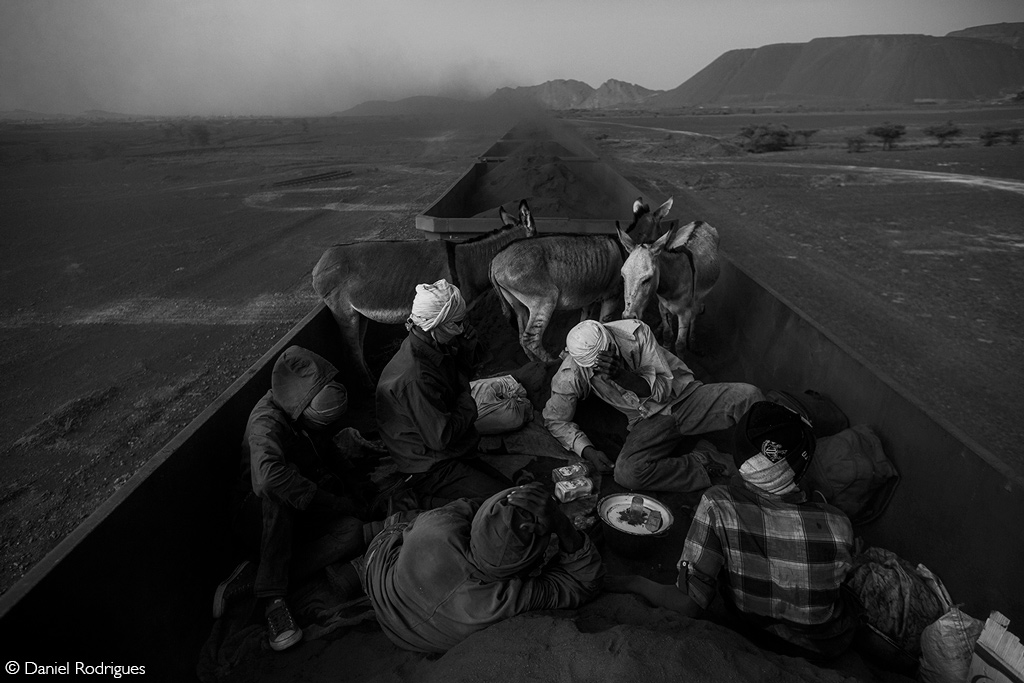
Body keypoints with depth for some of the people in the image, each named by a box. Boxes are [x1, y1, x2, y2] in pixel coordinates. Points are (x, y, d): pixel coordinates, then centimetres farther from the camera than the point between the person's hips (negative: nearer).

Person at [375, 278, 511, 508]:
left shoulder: (435, 348, -1)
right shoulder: (416, 377, -30)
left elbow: (468, 365, 14)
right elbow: (440, 438, -28)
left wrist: (467, 339, -8)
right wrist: (467, 403, -12)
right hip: (429, 469, -9)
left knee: (508, 486, 6)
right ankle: (425, 502, -2)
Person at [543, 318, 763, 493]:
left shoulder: (635, 332, -19)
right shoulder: (570, 376, -16)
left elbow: (663, 387, -15)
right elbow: (555, 420, -2)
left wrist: (622, 375, -32)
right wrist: (587, 450, -15)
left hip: (683, 394, 0)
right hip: (649, 421, 1)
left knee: (749, 396, -25)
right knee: (626, 472, -30)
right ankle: (703, 463, -14)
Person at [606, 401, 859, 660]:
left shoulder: (717, 505, -32)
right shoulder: (837, 525, -28)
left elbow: (690, 604, -28)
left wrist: (634, 583, -10)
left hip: (761, 637, 0)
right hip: (831, 648, 0)